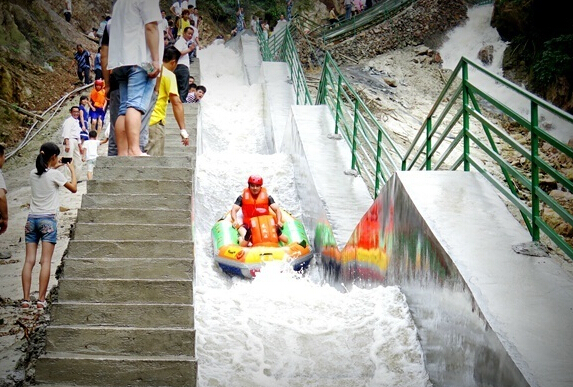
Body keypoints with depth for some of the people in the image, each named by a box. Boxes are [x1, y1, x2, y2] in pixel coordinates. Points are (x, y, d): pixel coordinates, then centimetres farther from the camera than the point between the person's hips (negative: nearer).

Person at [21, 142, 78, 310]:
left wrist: (53, 168, 29)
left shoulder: (33, 174, 6)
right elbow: (74, 188, 3)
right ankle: (41, 300, -8)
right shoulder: (55, 174, -8)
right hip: (48, 220, -5)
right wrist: (72, 170, 15)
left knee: (29, 260, 2)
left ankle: (26, 299, -2)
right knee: (45, 261, -4)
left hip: (32, 219, 5)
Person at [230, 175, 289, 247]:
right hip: (248, 225, -1)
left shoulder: (266, 196, 9)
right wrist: (235, 221, -18)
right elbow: (234, 209, 2)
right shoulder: (243, 197, 7)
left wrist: (279, 221, -14)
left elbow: (277, 209, 5)